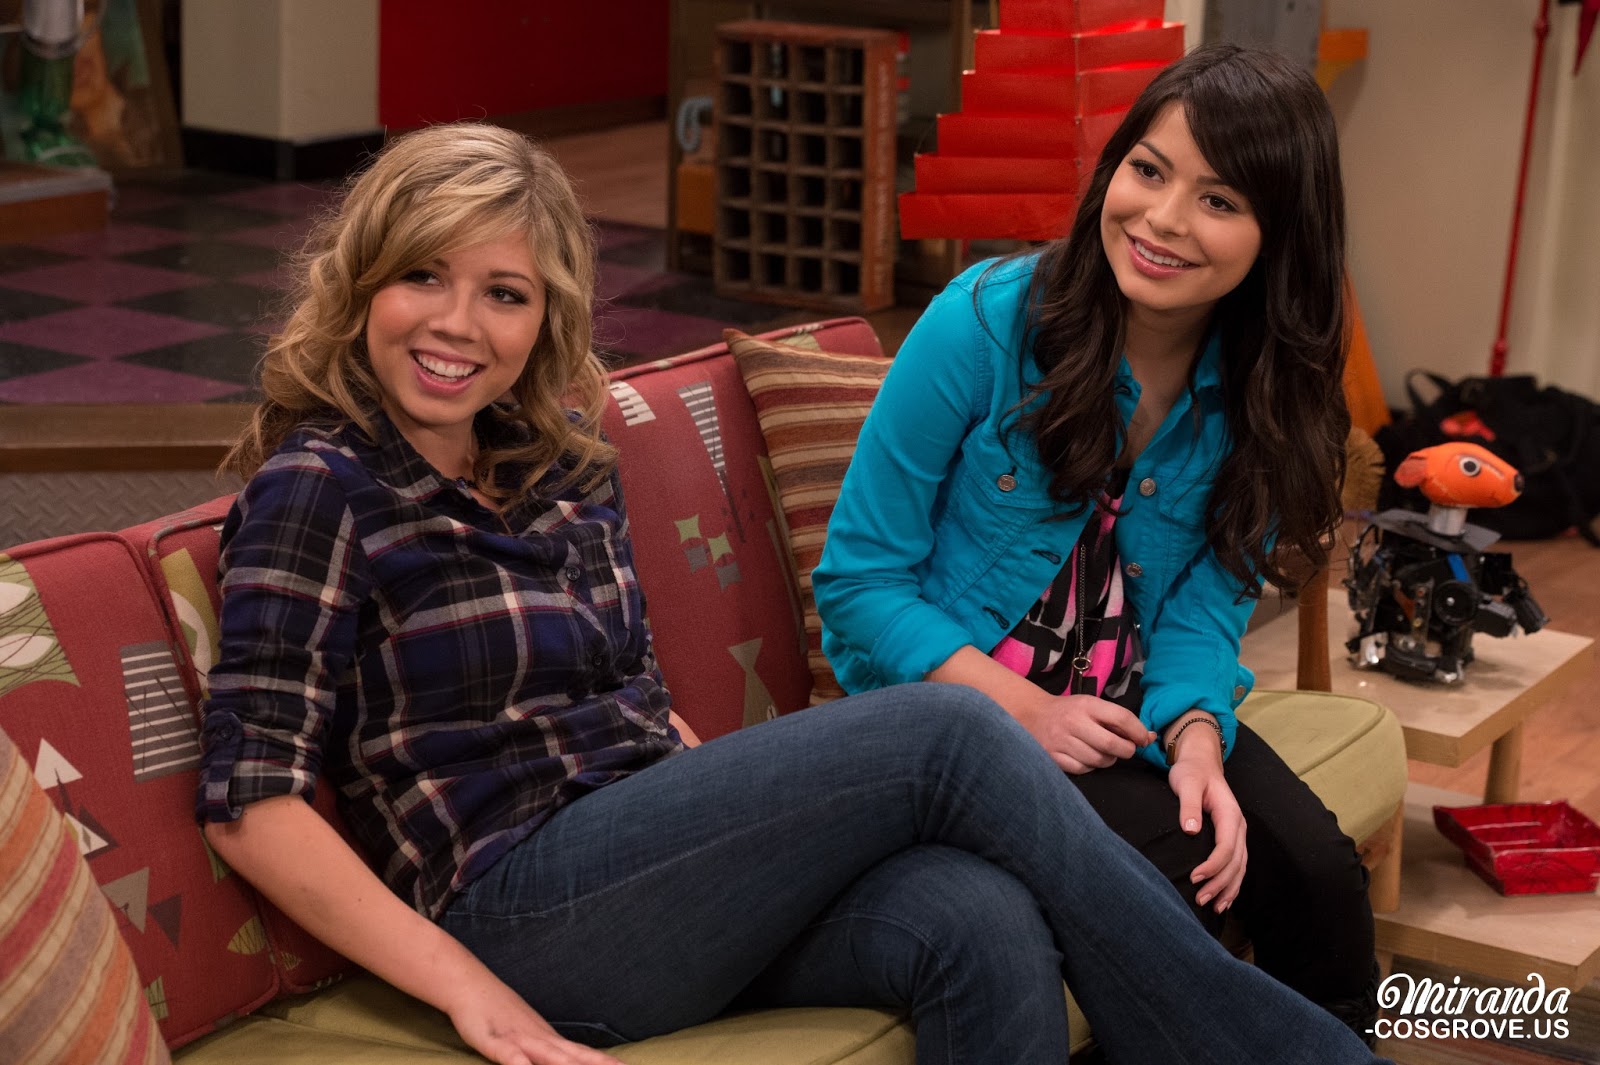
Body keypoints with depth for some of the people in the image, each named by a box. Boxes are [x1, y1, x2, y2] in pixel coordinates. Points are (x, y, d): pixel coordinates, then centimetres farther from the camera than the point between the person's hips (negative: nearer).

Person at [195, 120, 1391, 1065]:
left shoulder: (565, 464, 16)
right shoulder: (320, 487, -4)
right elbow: (250, 802, -10)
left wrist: (760, 820, 4)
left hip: (666, 886, 6)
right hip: (524, 919, -6)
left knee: (984, 924, -26)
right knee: (948, 730, -18)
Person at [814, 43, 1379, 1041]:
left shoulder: (1266, 388, -5)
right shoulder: (983, 324, -17)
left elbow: (1208, 598, -1)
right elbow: (859, 580, -12)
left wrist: (1195, 736, -22)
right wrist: (1024, 709, -21)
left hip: (1131, 705, 4)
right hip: (960, 702, -4)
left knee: (1316, 870, -17)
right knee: (1174, 868, -25)